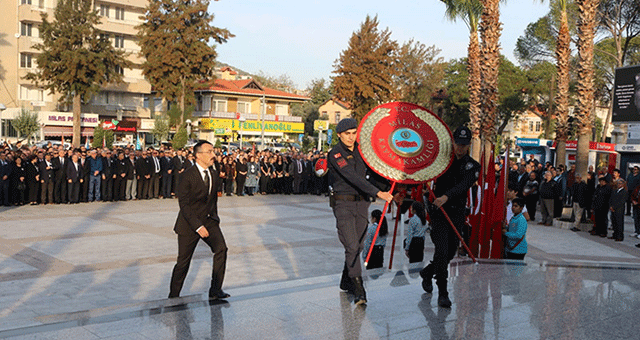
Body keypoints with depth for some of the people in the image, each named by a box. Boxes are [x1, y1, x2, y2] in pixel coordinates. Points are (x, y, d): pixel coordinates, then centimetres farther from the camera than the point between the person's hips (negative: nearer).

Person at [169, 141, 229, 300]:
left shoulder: (214, 173, 4)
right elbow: (184, 204, -18)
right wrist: (198, 226, -23)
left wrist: (213, 218, 15)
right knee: (183, 262, 4)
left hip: (209, 220, 5)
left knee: (221, 248, -17)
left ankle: (215, 290, -7)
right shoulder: (187, 175, -15)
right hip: (189, 224, -5)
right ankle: (173, 297, 24)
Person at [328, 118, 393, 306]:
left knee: (357, 246, 10)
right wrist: (377, 193, -32)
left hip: (361, 203, 6)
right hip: (343, 204, -6)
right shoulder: (335, 154, -13)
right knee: (352, 246, -13)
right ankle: (358, 289, -9)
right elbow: (353, 178, -25)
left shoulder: (360, 150, 9)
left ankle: (346, 281, 27)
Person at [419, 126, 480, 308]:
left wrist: (447, 196, -36)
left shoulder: (473, 166, 1)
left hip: (457, 214, 2)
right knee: (442, 250, -13)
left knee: (451, 252, 11)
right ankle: (443, 293, -4)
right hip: (438, 212, -2)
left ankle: (427, 272, 38)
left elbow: (463, 185, -19)